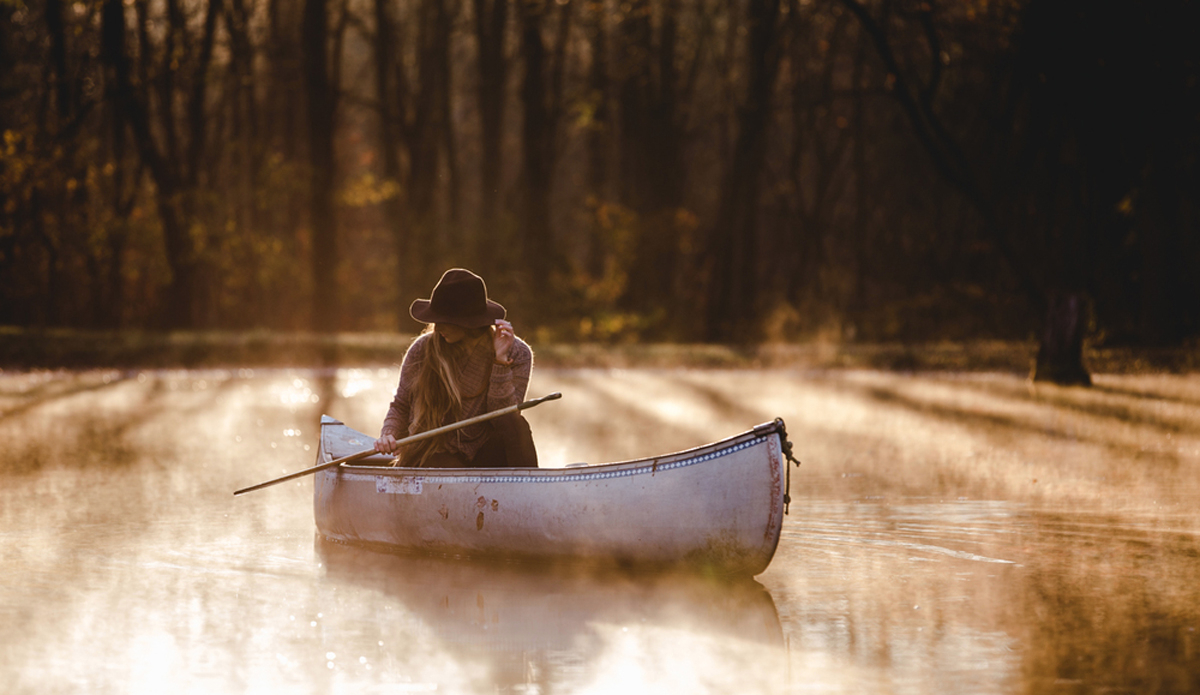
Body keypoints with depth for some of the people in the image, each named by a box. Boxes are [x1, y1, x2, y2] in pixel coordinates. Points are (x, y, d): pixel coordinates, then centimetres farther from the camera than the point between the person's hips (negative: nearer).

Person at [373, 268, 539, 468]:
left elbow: (504, 419, -15)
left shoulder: (517, 353, -6)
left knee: (515, 424, -30)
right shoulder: (423, 349, -5)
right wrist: (389, 435, -12)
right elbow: (400, 407, 8)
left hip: (485, 458, 1)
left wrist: (501, 361, -22)